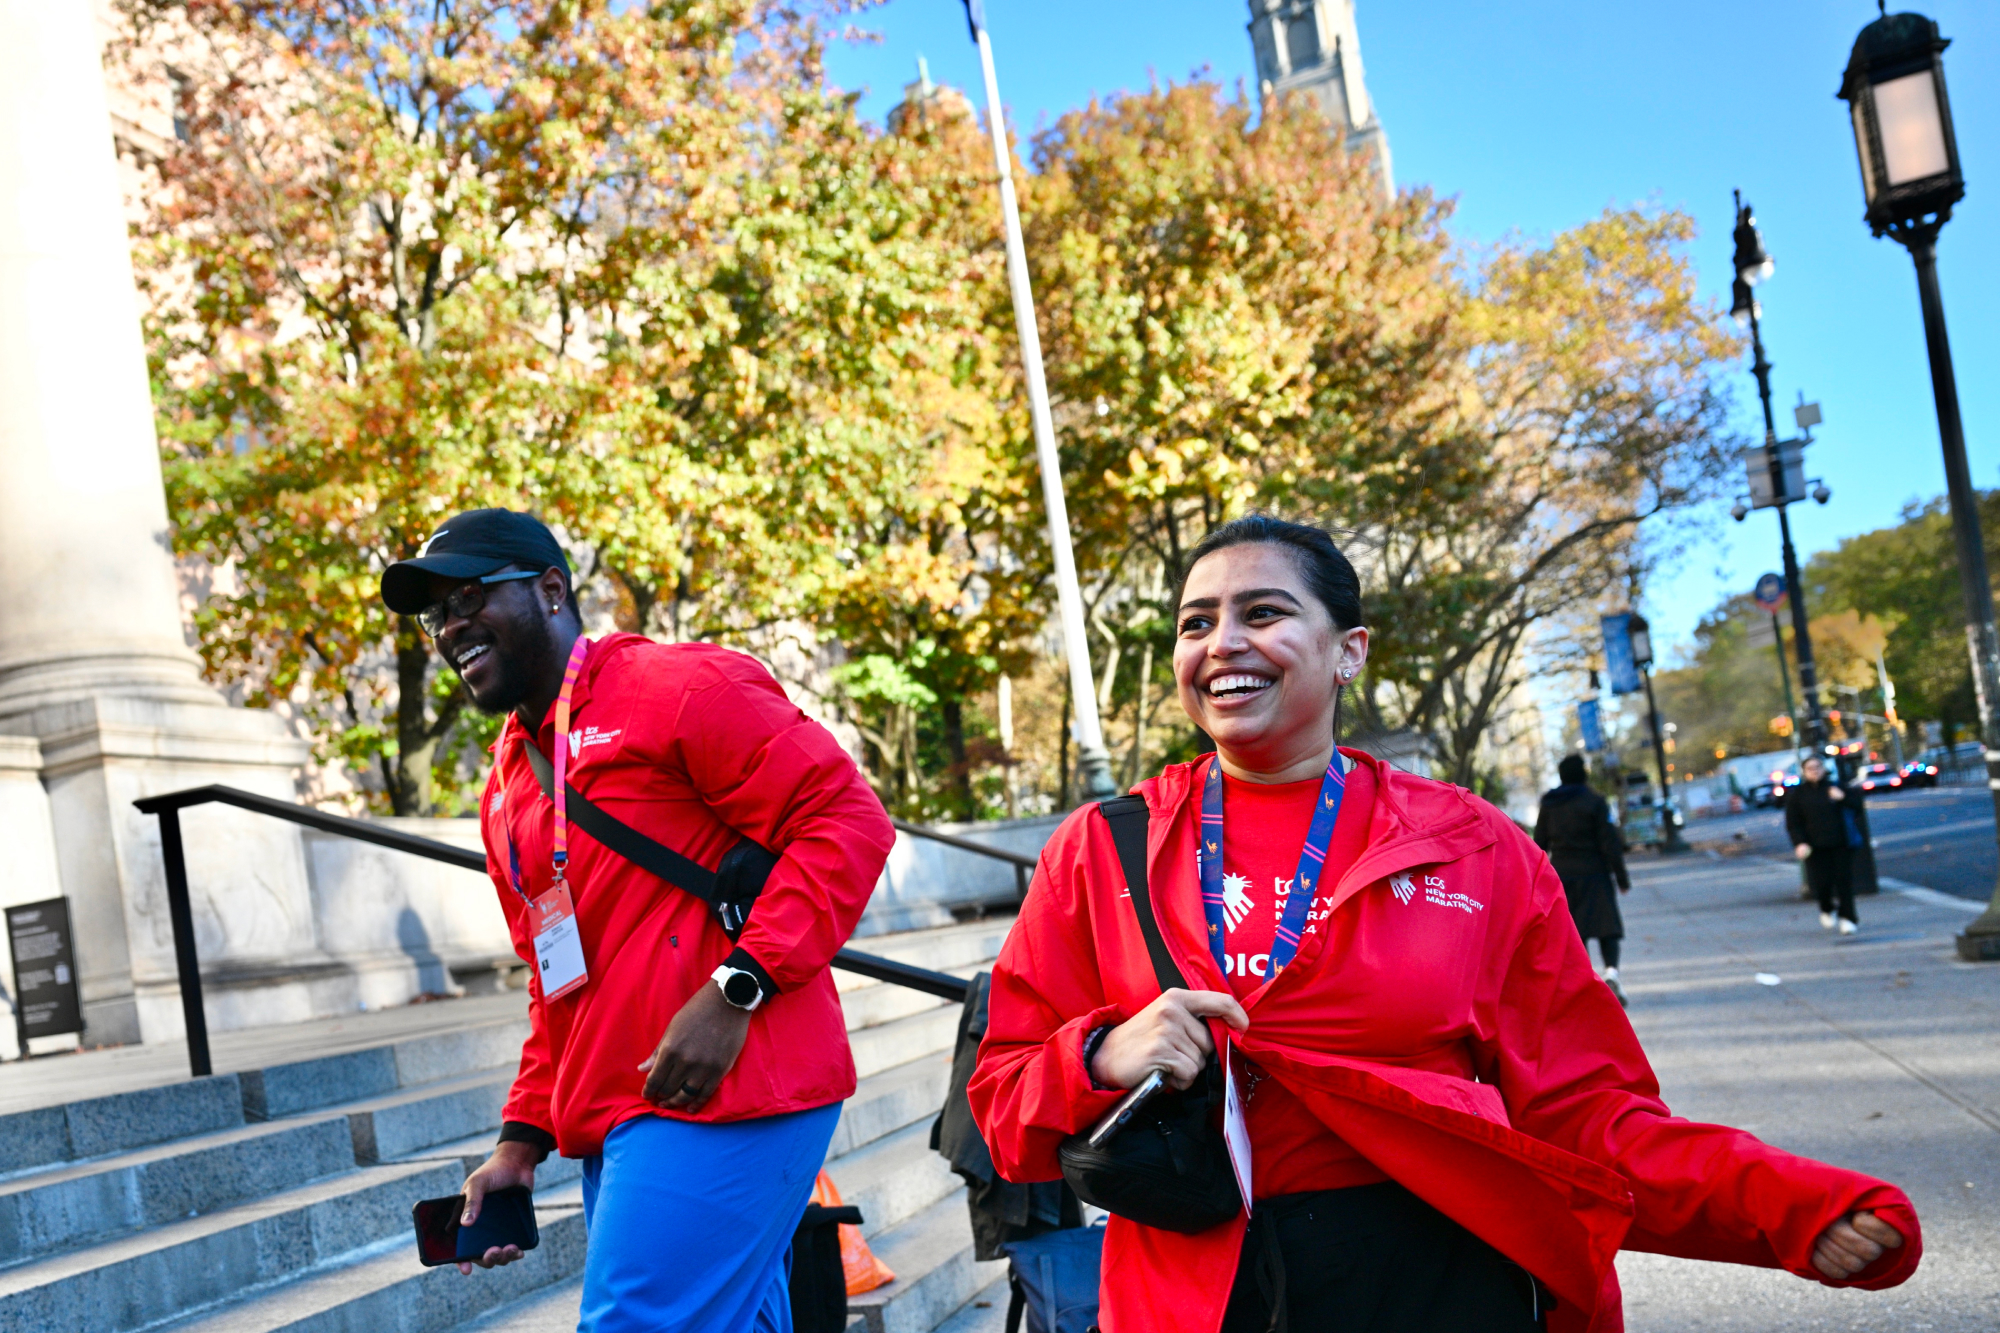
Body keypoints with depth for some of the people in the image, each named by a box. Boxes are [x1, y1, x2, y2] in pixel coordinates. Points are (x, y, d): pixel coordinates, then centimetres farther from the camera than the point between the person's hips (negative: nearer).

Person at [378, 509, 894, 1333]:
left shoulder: (673, 688, -6)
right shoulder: (506, 790, 20)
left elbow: (847, 820, -13)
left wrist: (734, 991, -20)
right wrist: (524, 1138, 13)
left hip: (722, 1098, -8)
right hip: (615, 1129, 8)